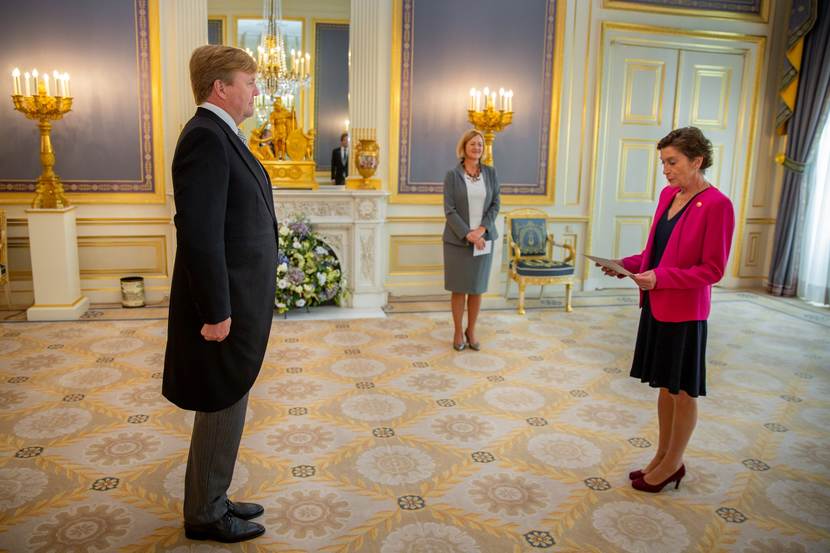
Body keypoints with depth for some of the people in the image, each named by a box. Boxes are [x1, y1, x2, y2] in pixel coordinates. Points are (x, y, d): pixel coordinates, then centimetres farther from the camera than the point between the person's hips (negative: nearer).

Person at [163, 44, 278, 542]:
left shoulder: (223, 135, 14)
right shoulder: (206, 137, -18)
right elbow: (199, 233, -24)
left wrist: (231, 306, 19)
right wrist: (217, 311, -22)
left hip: (240, 302, 10)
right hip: (225, 305, -10)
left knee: (227, 409, 19)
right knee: (222, 411, 4)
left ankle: (213, 499, 35)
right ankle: (204, 516, 23)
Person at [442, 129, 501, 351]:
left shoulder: (490, 173, 5)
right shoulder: (452, 174, -4)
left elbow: (495, 204, 3)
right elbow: (449, 210, -8)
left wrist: (482, 229, -11)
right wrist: (467, 234, -16)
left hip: (483, 238, 3)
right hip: (458, 239, -2)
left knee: (477, 288, 8)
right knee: (459, 289, 4)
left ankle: (471, 331, 23)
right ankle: (458, 332, 18)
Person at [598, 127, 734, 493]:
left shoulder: (716, 205, -17)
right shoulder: (668, 195, 6)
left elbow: (713, 270, -17)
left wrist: (660, 277, -25)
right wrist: (627, 265, -1)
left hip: (684, 311, -7)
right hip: (656, 306, 7)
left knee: (682, 390, 9)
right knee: (664, 385, 18)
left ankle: (673, 464, 26)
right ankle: (662, 455, 33)